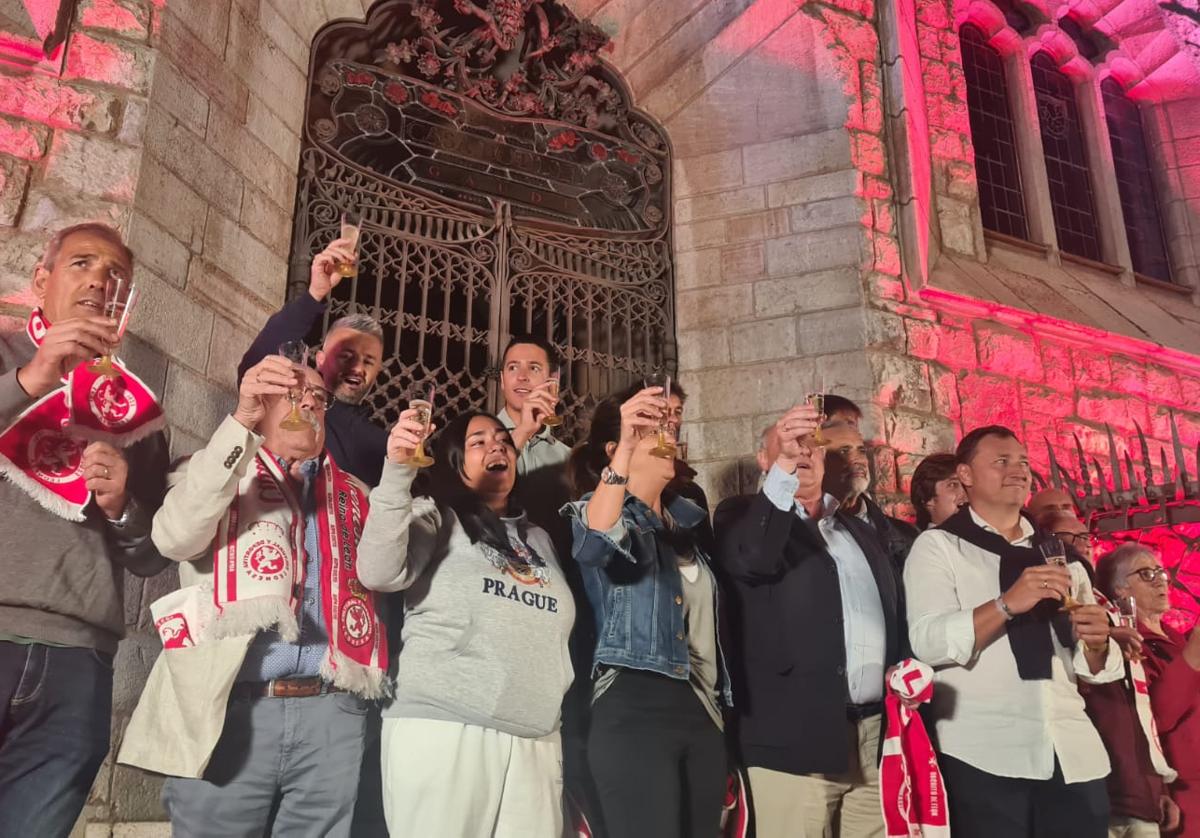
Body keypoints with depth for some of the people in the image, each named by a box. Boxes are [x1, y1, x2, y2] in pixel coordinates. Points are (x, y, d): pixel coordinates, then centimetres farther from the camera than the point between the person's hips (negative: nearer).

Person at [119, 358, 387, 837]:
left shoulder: (353, 495, 19)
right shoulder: (218, 473, 11)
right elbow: (175, 539, -11)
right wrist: (240, 421, -19)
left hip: (330, 713, 3)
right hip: (228, 706, -2)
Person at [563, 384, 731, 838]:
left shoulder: (687, 519, 18)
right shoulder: (596, 508, 0)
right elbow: (594, 546, -26)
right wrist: (627, 448, -35)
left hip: (702, 712, 6)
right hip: (634, 708, -6)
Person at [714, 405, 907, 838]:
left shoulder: (860, 530, 21)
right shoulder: (745, 516, 2)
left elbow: (894, 613, 22)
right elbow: (751, 560, -21)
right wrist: (782, 467, -26)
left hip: (875, 733, 6)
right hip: (796, 735, -5)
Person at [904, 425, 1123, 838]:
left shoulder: (1059, 554, 16)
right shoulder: (937, 546, 1)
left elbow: (1095, 668, 14)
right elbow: (928, 643, -13)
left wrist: (1096, 641, -8)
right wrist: (1007, 603, -24)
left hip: (1074, 754, 5)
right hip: (984, 757, -4)